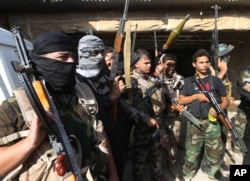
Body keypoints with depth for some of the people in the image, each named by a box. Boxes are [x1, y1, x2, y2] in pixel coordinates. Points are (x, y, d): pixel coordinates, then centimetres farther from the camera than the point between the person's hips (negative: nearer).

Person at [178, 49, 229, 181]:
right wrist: (197, 96, -12)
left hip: (212, 122, 1)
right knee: (191, 153, 10)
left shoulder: (216, 81, 5)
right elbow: (180, 101, 1)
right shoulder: (188, 82, 5)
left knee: (215, 154, 12)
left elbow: (225, 101, 8)